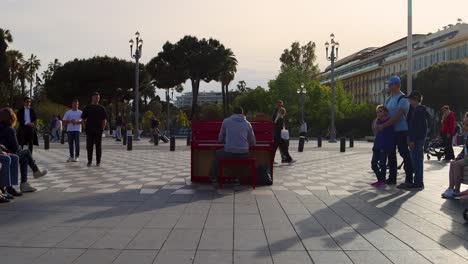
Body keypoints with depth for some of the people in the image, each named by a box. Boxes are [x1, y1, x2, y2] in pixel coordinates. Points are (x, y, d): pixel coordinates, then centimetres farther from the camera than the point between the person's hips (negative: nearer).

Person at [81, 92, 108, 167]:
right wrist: (85, 127, 0)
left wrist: (103, 128, -1)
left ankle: (98, 161, 8)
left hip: (98, 130, 0)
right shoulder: (87, 108, 7)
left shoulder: (101, 108, 8)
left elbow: (105, 119, 8)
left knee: (98, 146, 2)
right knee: (89, 146, 3)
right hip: (89, 130, 0)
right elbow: (83, 118, 9)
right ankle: (89, 161, 14)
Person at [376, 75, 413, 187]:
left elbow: (397, 117, -21)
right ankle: (392, 178, 21)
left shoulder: (402, 99, -12)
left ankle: (409, 179, 2)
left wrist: (383, 125, -22)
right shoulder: (389, 99, 15)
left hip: (401, 131, -9)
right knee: (391, 154, 12)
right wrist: (378, 124, -4)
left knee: (404, 154, -4)